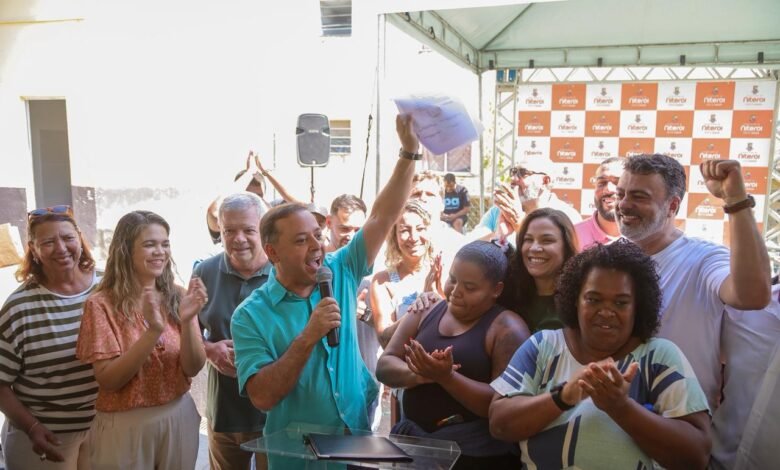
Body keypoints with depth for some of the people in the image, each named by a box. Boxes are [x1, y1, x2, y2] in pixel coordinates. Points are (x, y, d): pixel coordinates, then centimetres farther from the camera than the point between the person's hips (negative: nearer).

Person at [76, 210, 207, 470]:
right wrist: (153, 331, -27)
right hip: (125, 425, -3)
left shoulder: (177, 297, -1)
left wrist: (187, 322, -23)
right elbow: (107, 380, -15)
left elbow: (193, 368, -6)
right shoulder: (102, 304, -10)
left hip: (179, 418, 3)